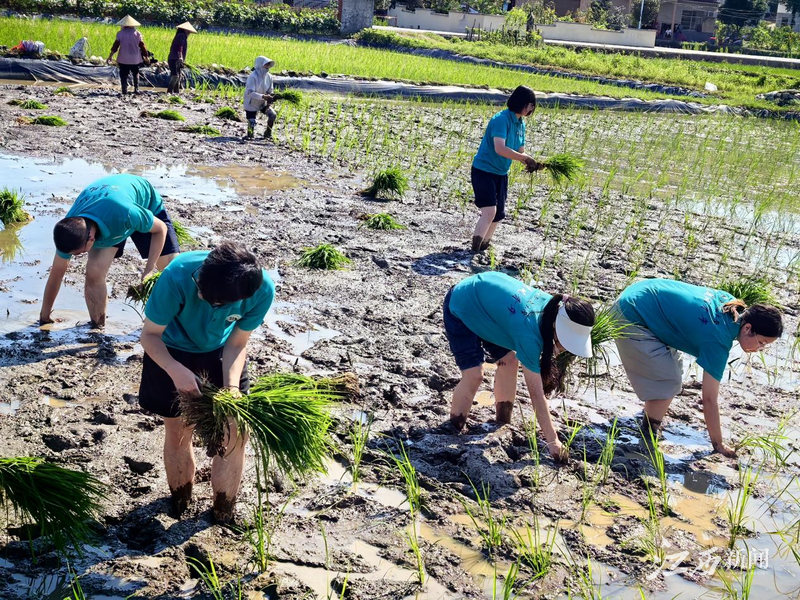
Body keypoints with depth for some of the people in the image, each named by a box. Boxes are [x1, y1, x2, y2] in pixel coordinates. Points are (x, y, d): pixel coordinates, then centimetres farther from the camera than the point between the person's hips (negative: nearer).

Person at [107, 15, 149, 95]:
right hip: (135, 59, 1)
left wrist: (110, 56, -5)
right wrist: (146, 56, 11)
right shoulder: (137, 33, 0)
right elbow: (142, 46, 1)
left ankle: (124, 91, -2)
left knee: (124, 75, 5)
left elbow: (115, 45, -7)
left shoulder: (120, 33, -3)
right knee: (136, 74, 19)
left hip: (123, 59, -1)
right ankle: (136, 89, 9)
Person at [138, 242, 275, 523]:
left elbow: (237, 344, -16)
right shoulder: (177, 276, -38)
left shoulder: (262, 289, -32)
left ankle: (224, 511, 21)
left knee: (234, 433, -1)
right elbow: (150, 334, -24)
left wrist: (231, 387, -31)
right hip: (171, 353, -1)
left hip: (220, 353, 2)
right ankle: (180, 502, 34)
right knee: (178, 433, 6)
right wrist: (176, 371, -41)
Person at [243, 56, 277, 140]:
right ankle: (250, 135, 29)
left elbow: (270, 91, 3)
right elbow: (250, 93, -32)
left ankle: (268, 134, 6)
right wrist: (263, 96, -43)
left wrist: (269, 101, -16)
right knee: (252, 123, -6)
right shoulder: (252, 77, -25)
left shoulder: (269, 77, -7)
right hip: (251, 104, -5)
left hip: (263, 103, 5)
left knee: (273, 115, -15)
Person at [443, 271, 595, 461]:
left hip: (487, 299, 8)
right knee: (474, 374, -15)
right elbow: (537, 393, -32)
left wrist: (554, 348, -14)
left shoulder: (553, 306, -18)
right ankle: (454, 429, 7)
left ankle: (503, 422, 21)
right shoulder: (528, 333, -38)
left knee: (509, 360, 5)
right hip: (461, 308, -8)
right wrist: (552, 441, -27)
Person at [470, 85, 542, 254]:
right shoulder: (501, 119, -22)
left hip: (501, 174, 9)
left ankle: (483, 247, 27)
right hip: (483, 171, -9)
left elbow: (519, 151, 10)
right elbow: (500, 149, -33)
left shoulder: (521, 124, 6)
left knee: (499, 214, 11)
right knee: (489, 211, -19)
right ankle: (474, 250, -12)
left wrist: (531, 163, -11)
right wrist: (525, 158, -29)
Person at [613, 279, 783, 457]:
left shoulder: (731, 302, -2)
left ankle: (650, 422, 32)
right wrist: (718, 445, -10)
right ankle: (649, 437, 5)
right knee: (669, 383, -9)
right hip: (631, 317, -10)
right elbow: (709, 400, -19)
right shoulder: (718, 341, -24)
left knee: (673, 370, 17)